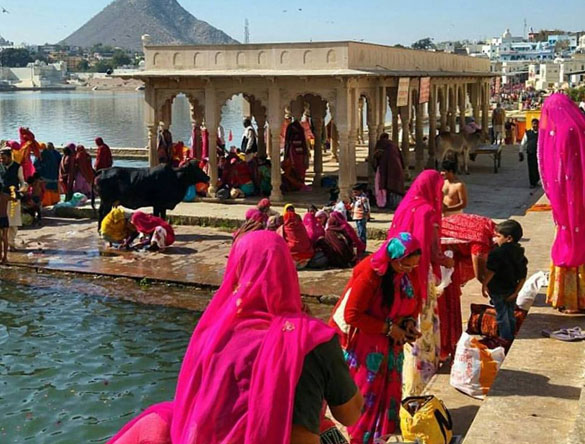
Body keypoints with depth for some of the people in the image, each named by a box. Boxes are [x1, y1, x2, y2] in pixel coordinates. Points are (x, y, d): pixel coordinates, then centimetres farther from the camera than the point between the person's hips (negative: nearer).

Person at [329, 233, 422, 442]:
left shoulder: (405, 273, -6)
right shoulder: (370, 274, -27)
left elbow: (413, 302, 12)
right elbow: (351, 315, -26)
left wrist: (409, 321, -9)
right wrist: (388, 328, -23)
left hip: (389, 343, 6)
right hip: (364, 342, -6)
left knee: (389, 390, 13)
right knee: (366, 392, 5)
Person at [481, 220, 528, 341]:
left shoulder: (497, 252, -20)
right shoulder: (519, 253, 2)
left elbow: (491, 271, -24)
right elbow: (523, 276, 3)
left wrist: (484, 285, -14)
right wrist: (516, 292, 4)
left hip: (498, 290, -7)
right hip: (512, 289, 7)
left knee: (501, 314, 6)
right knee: (510, 313, 21)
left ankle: (505, 336, 12)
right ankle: (512, 334, 32)